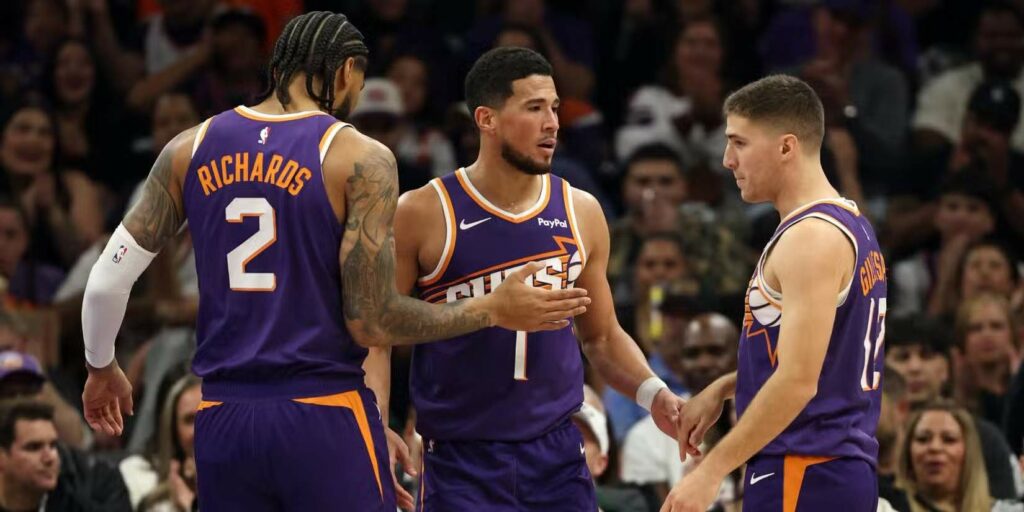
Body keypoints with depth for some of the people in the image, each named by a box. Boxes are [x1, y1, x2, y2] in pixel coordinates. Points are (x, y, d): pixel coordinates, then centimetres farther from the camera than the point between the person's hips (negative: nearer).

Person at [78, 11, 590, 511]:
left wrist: (102, 368, 28)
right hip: (325, 418, -4)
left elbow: (107, 280, 9)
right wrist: (494, 311, 1)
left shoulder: (190, 149, 8)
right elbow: (371, 321, -10)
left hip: (222, 421, 4)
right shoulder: (361, 159, -6)